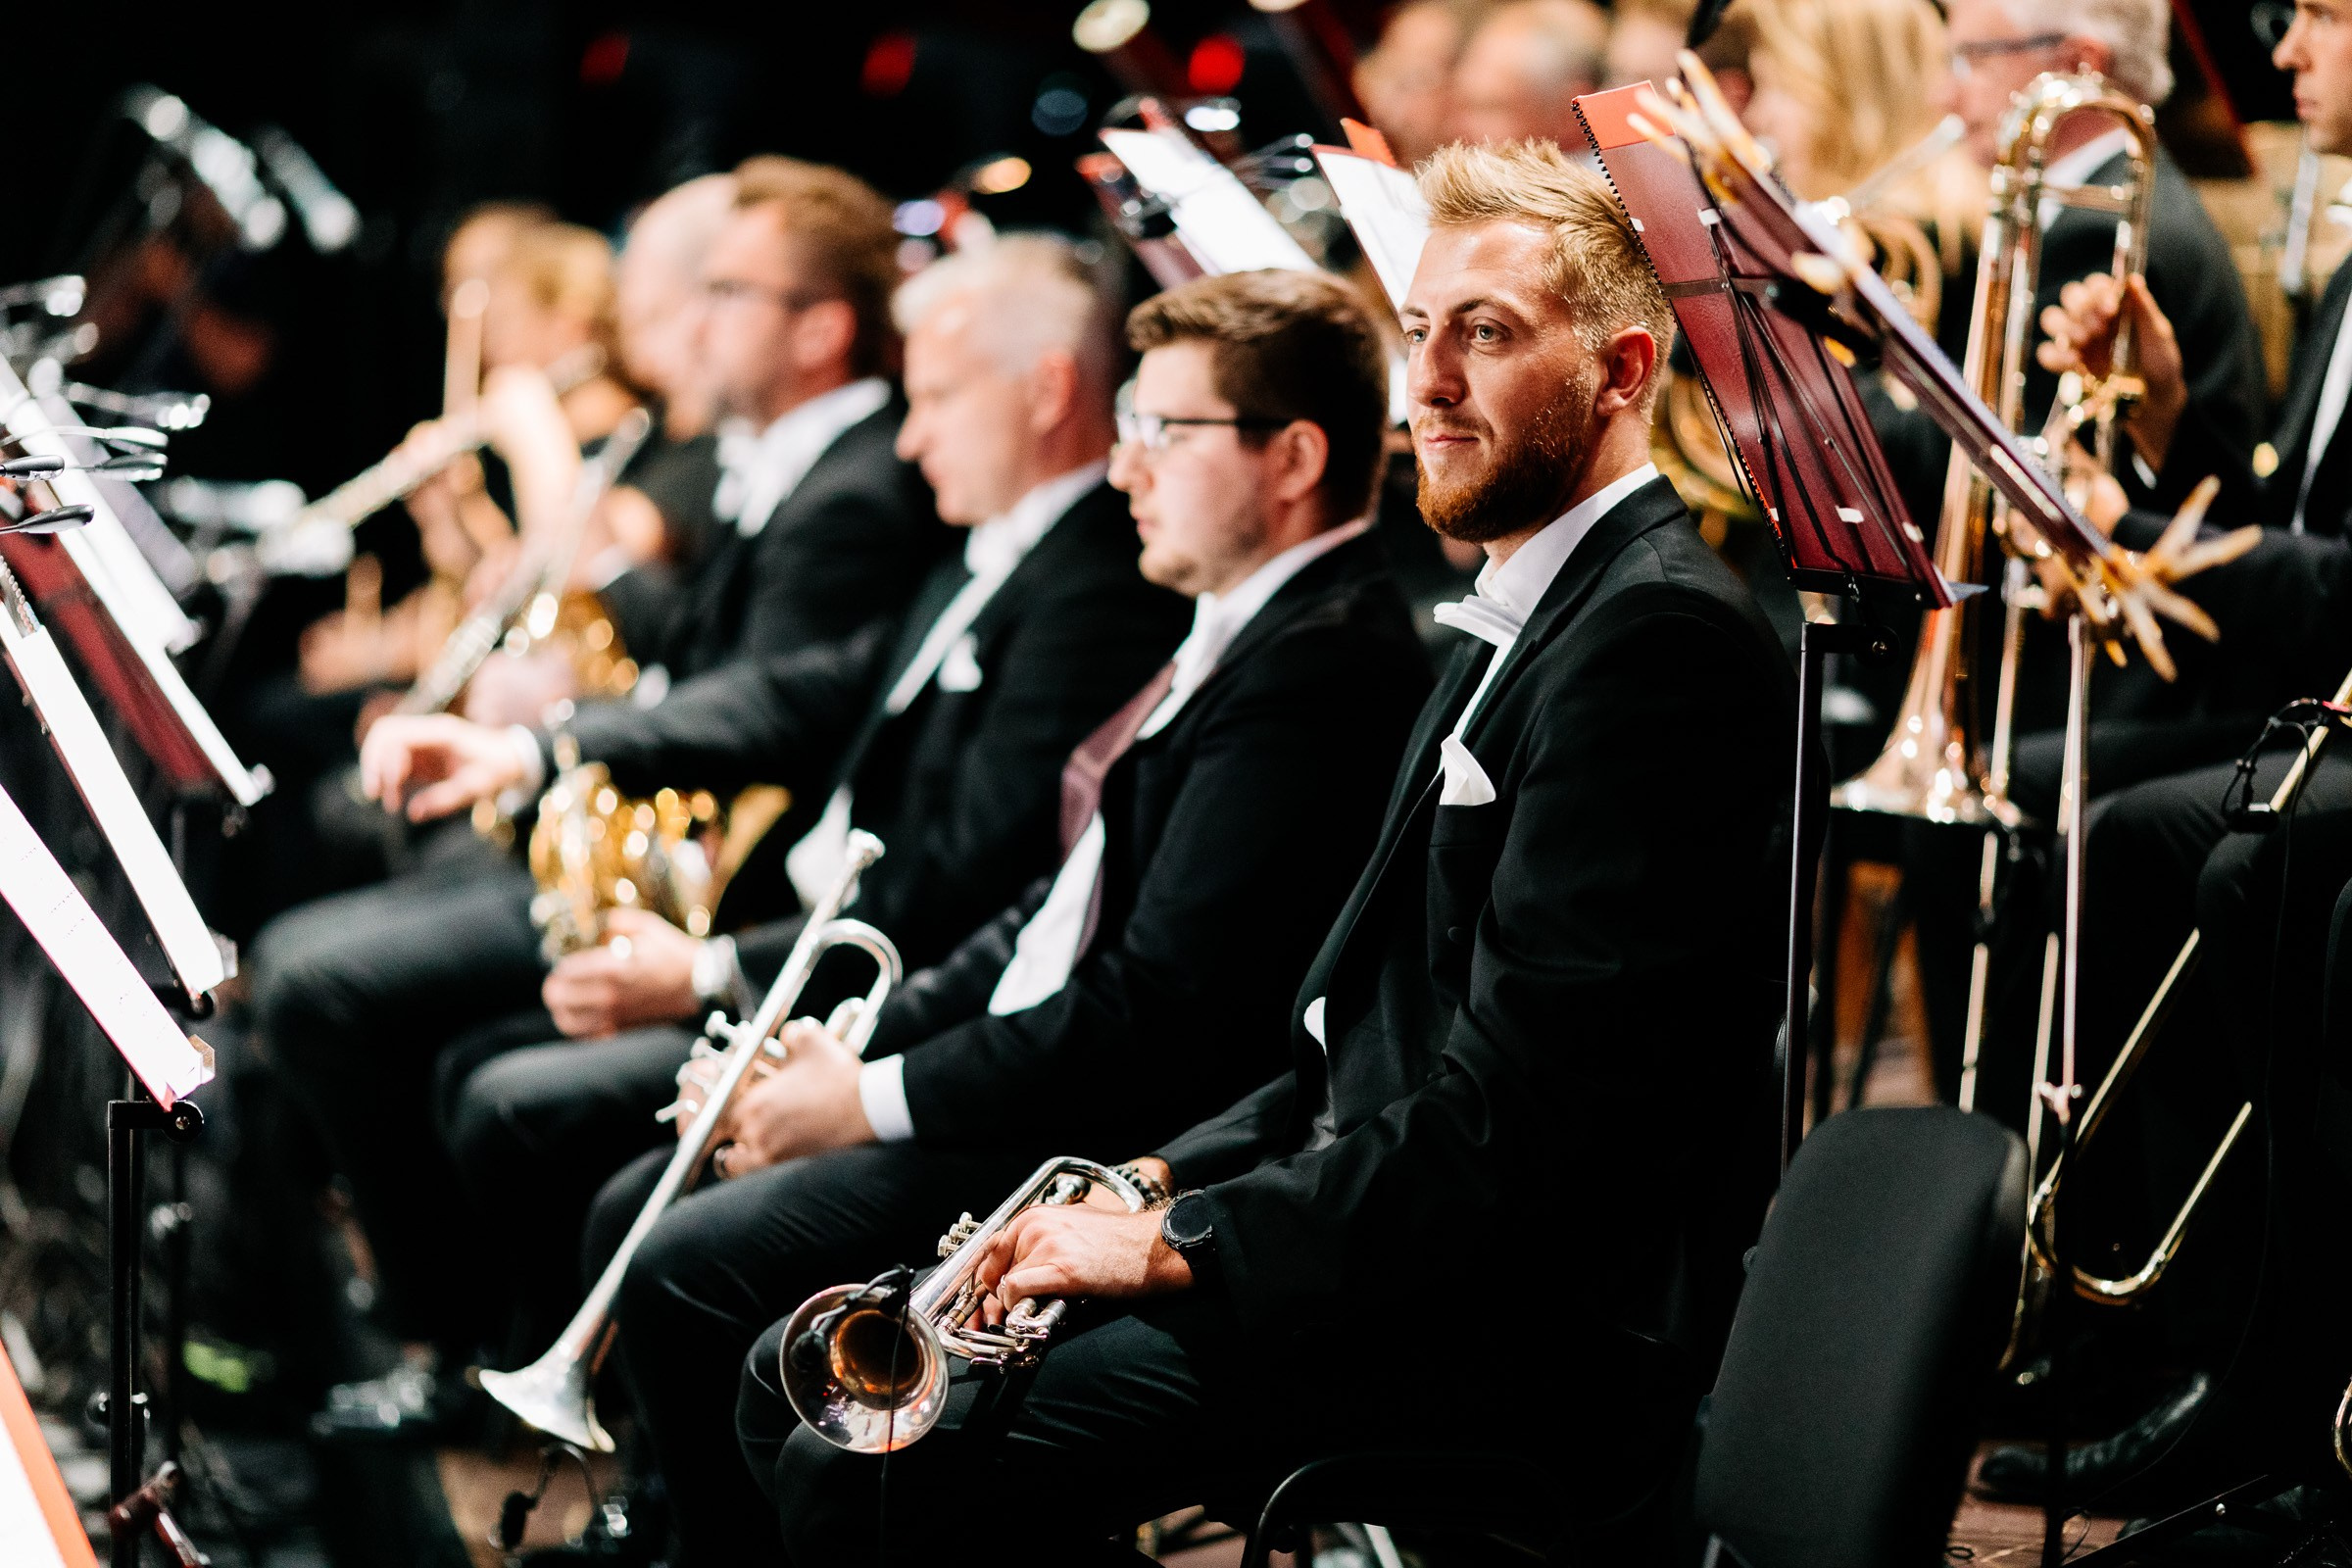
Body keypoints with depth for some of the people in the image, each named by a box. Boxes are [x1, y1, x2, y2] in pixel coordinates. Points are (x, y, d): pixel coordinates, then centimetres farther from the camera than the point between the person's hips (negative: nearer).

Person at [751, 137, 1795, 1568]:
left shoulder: (1659, 635, -15)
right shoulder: (1525, 619, 20)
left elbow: (1516, 1103, -22)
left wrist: (1182, 1243, -17)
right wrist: (1166, 1182, 8)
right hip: (1420, 1248, 11)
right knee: (808, 1382, 8)